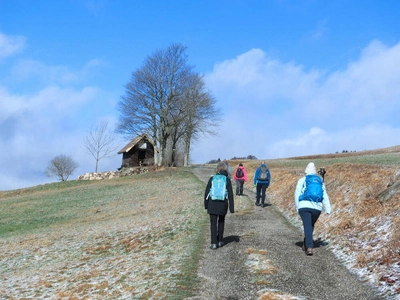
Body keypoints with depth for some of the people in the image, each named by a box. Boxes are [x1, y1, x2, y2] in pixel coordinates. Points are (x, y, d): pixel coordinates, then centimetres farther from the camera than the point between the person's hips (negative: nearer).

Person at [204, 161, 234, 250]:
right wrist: (231, 207, 2)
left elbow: (206, 192, 3)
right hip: (223, 204, 1)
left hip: (212, 204, -1)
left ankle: (214, 243, -4)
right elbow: (230, 194, -2)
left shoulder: (212, 178, 2)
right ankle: (220, 241, 25)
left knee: (213, 223, 3)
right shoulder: (227, 179, 0)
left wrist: (206, 204, 12)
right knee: (221, 222, 19)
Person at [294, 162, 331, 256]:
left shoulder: (302, 180, 6)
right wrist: (328, 209, 2)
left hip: (304, 206, -3)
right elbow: (325, 196, 6)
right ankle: (306, 244, 30)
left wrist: (297, 208, 15)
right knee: (311, 225, 23)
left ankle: (309, 247, -22)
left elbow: (297, 195, 5)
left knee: (307, 227, -7)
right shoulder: (320, 182, 14)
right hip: (317, 208, 3)